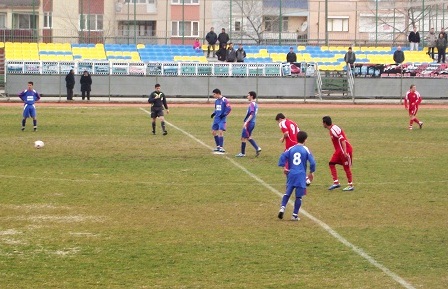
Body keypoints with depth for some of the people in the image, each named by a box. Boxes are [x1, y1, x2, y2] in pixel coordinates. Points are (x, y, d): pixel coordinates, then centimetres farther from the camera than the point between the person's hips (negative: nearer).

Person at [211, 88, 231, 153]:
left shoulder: (224, 100, -13)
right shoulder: (216, 101, 11)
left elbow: (229, 108, -14)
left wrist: (224, 114, -20)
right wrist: (214, 113, 8)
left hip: (222, 119, -8)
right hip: (216, 118, 8)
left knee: (220, 132, -15)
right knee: (213, 132, 9)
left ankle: (221, 147, -11)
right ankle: (218, 146, 21)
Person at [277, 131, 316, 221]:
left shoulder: (291, 149, 6)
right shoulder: (306, 150, -1)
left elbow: (283, 156, -5)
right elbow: (312, 162, -6)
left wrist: (284, 167, 2)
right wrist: (311, 172, 8)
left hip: (291, 174, 3)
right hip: (301, 175, -3)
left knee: (287, 193, 11)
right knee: (299, 196, 3)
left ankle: (282, 208, -10)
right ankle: (295, 215, 2)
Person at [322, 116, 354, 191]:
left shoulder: (334, 129, -20)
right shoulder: (332, 129, 10)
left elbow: (342, 140, -25)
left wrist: (345, 152, -28)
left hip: (346, 149, -10)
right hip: (339, 150, 10)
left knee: (346, 167, -2)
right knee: (331, 163, 6)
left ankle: (351, 185, 7)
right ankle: (336, 182, 8)